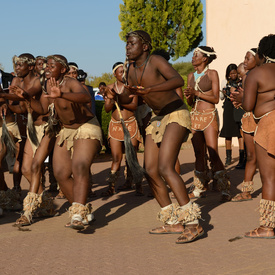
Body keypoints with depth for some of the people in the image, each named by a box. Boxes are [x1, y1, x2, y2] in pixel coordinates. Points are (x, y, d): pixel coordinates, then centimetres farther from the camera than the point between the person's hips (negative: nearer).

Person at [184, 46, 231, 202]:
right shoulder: (191, 76, 13)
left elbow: (216, 98, -8)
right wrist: (189, 97, -7)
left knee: (213, 154, -12)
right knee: (199, 154, 9)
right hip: (195, 116, 6)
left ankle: (225, 190, -8)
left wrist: (197, 93, -14)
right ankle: (200, 189, 15)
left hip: (209, 115, -6)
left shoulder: (212, 74, -2)